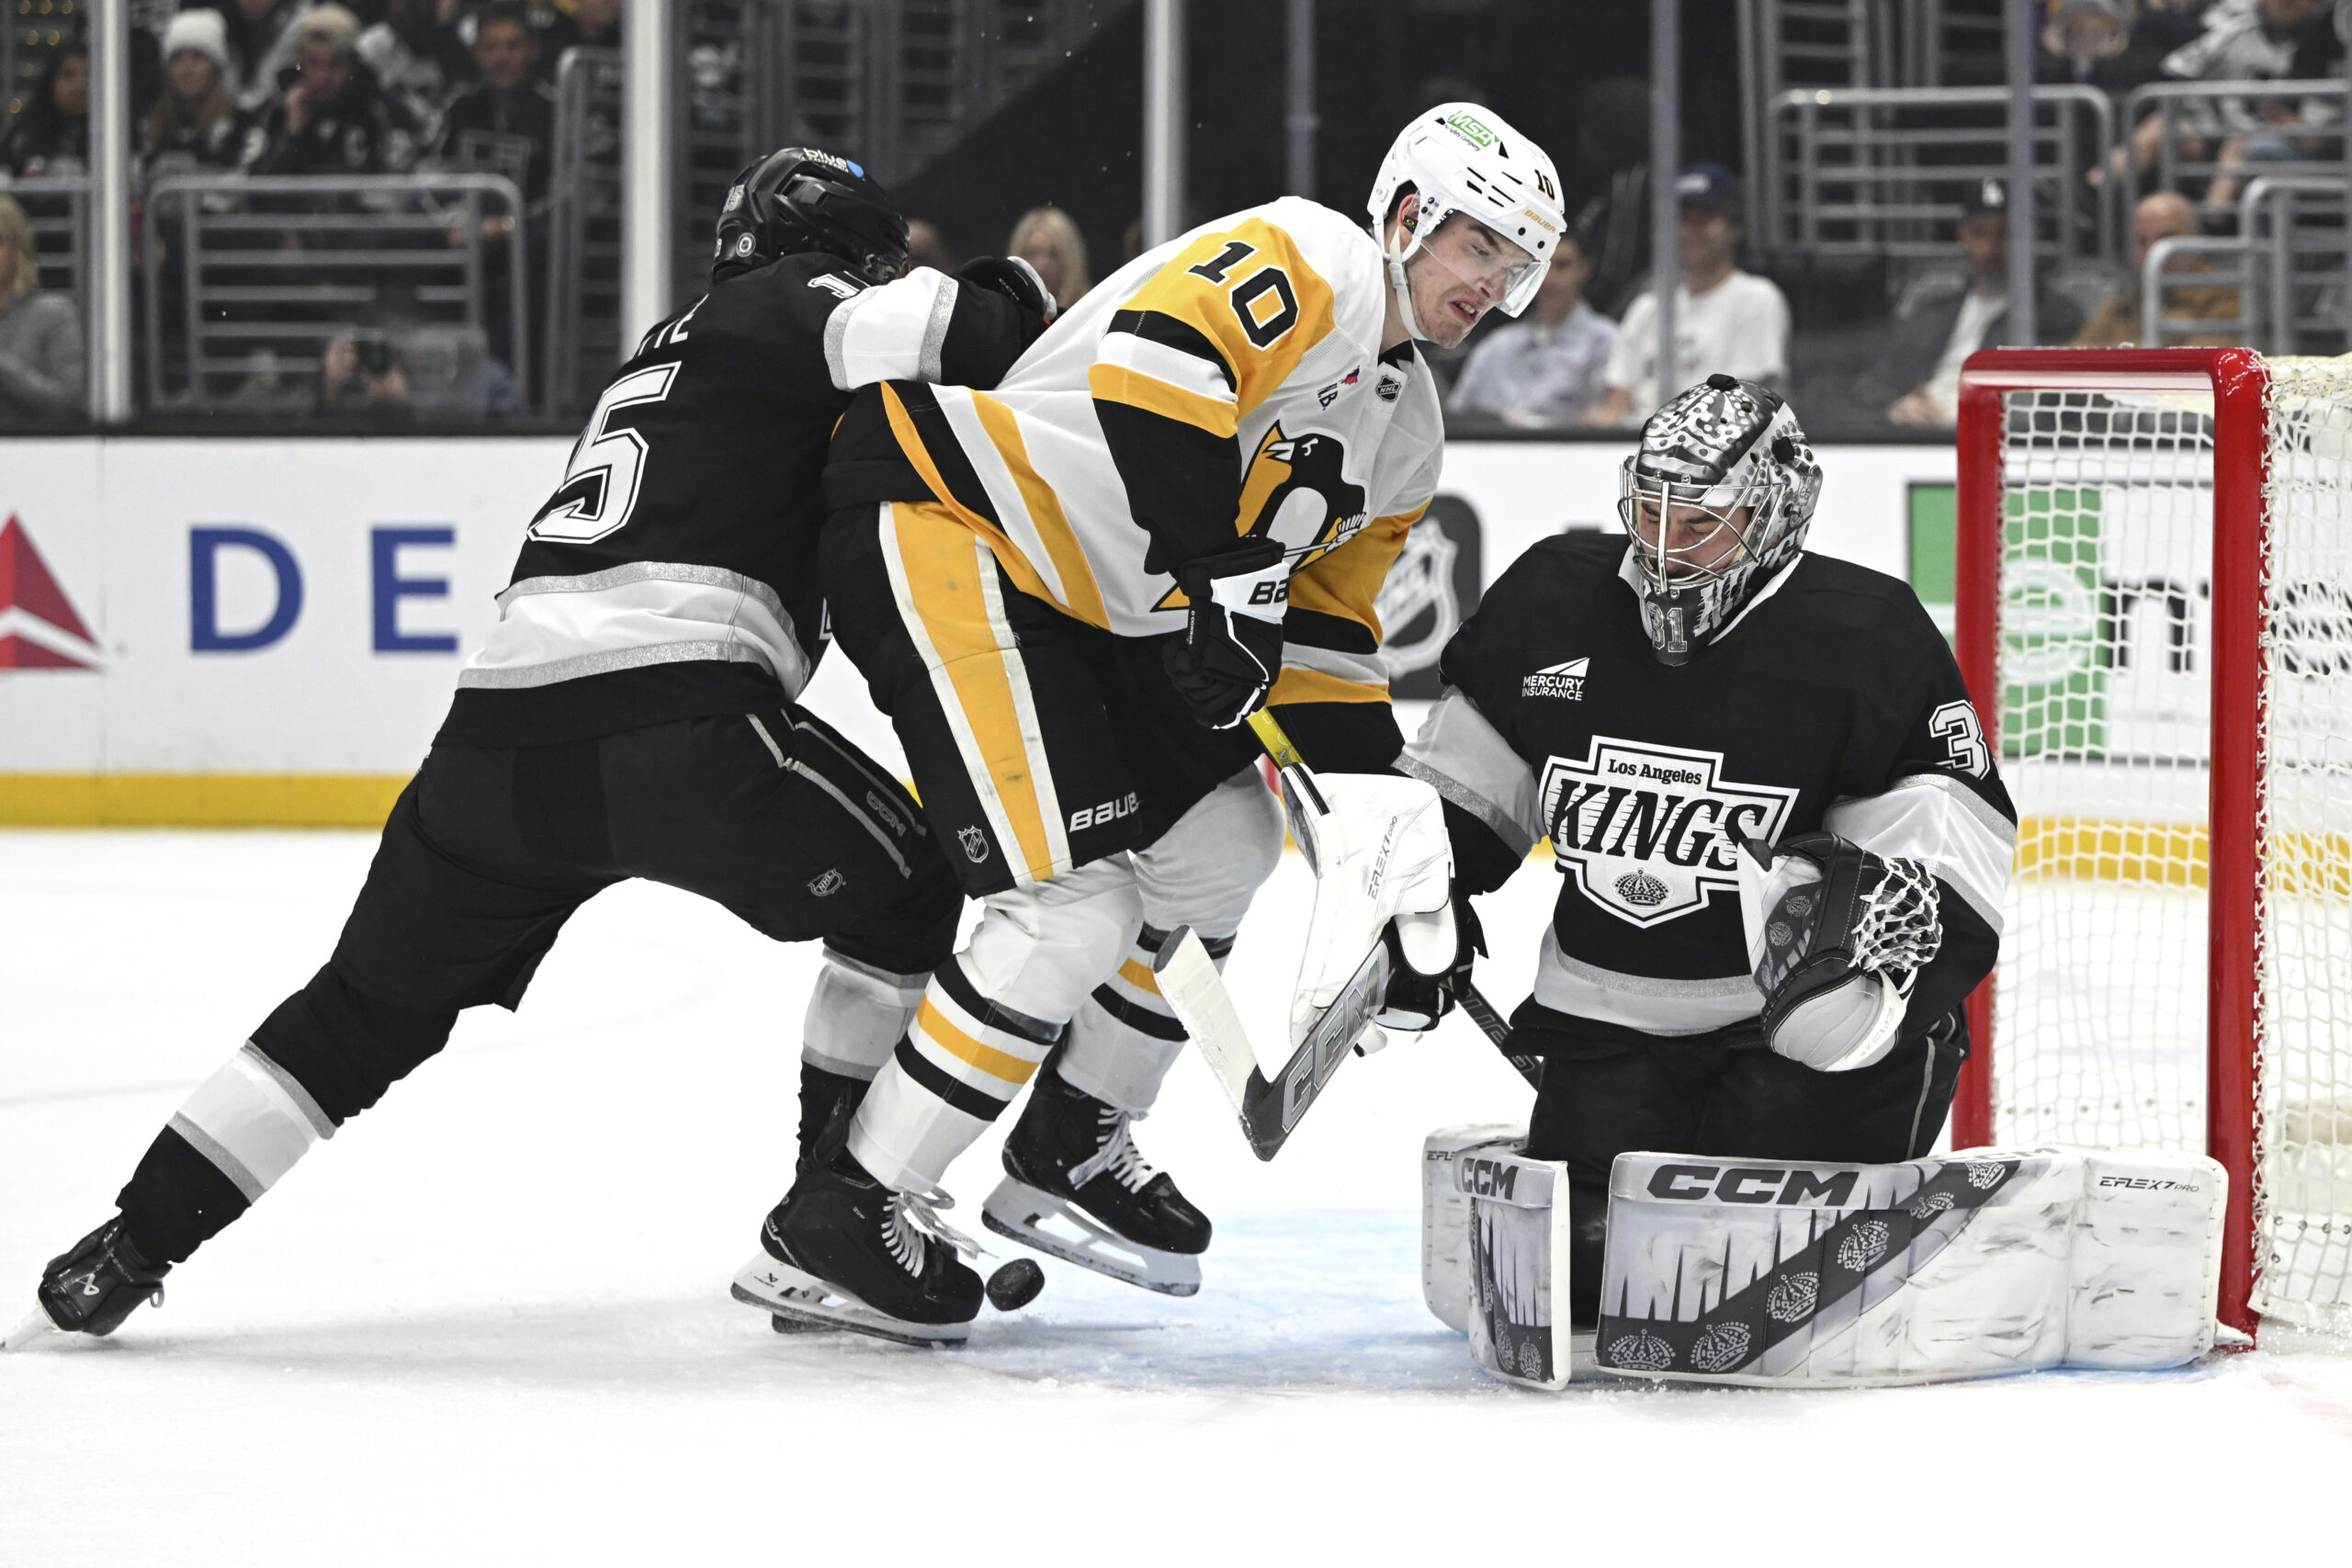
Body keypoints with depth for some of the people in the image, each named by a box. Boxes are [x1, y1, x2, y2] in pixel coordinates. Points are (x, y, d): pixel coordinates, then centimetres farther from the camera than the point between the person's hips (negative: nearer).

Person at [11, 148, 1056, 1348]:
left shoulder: (666, 356, 34)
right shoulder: (787, 305, 9)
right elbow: (911, 327, -11)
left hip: (501, 711, 8)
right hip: (673, 717, -8)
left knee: (378, 1001, 19)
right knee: (906, 893, 11)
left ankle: (128, 1244, 16)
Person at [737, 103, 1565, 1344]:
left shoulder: (1403, 430, 18)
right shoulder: (1311, 264, -13)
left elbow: (1324, 622, 23)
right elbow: (1156, 359, -28)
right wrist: (1225, 579, -26)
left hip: (1082, 610, 11)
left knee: (1224, 842, 16)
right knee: (1075, 910, -16)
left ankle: (1066, 1150, 28)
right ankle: (829, 1226, -13)